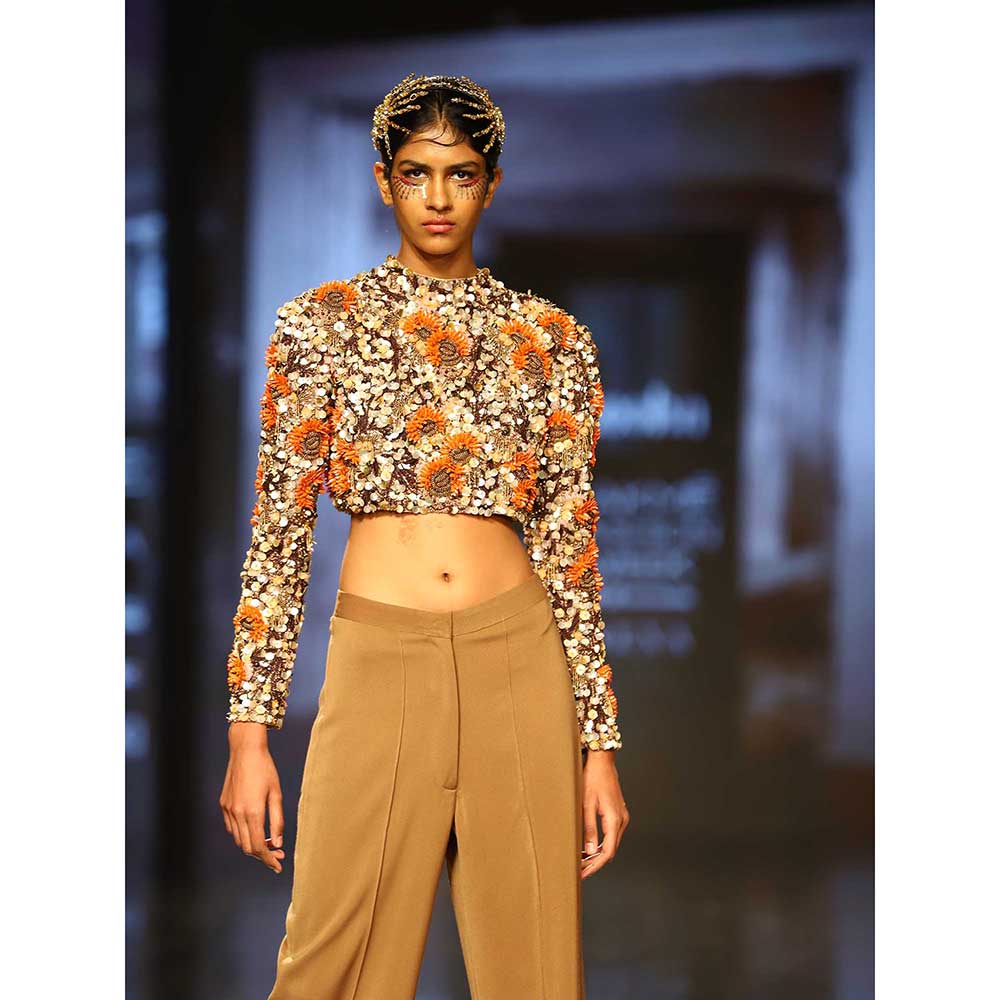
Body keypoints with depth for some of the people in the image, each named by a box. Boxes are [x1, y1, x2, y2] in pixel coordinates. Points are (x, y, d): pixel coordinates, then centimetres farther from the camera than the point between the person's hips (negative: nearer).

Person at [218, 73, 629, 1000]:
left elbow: (570, 545, 7)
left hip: (520, 666, 1)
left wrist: (600, 742, 4)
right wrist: (249, 726, -3)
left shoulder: (551, 339, 7)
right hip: (378, 667, -1)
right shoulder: (322, 323, 4)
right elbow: (278, 529, 2)